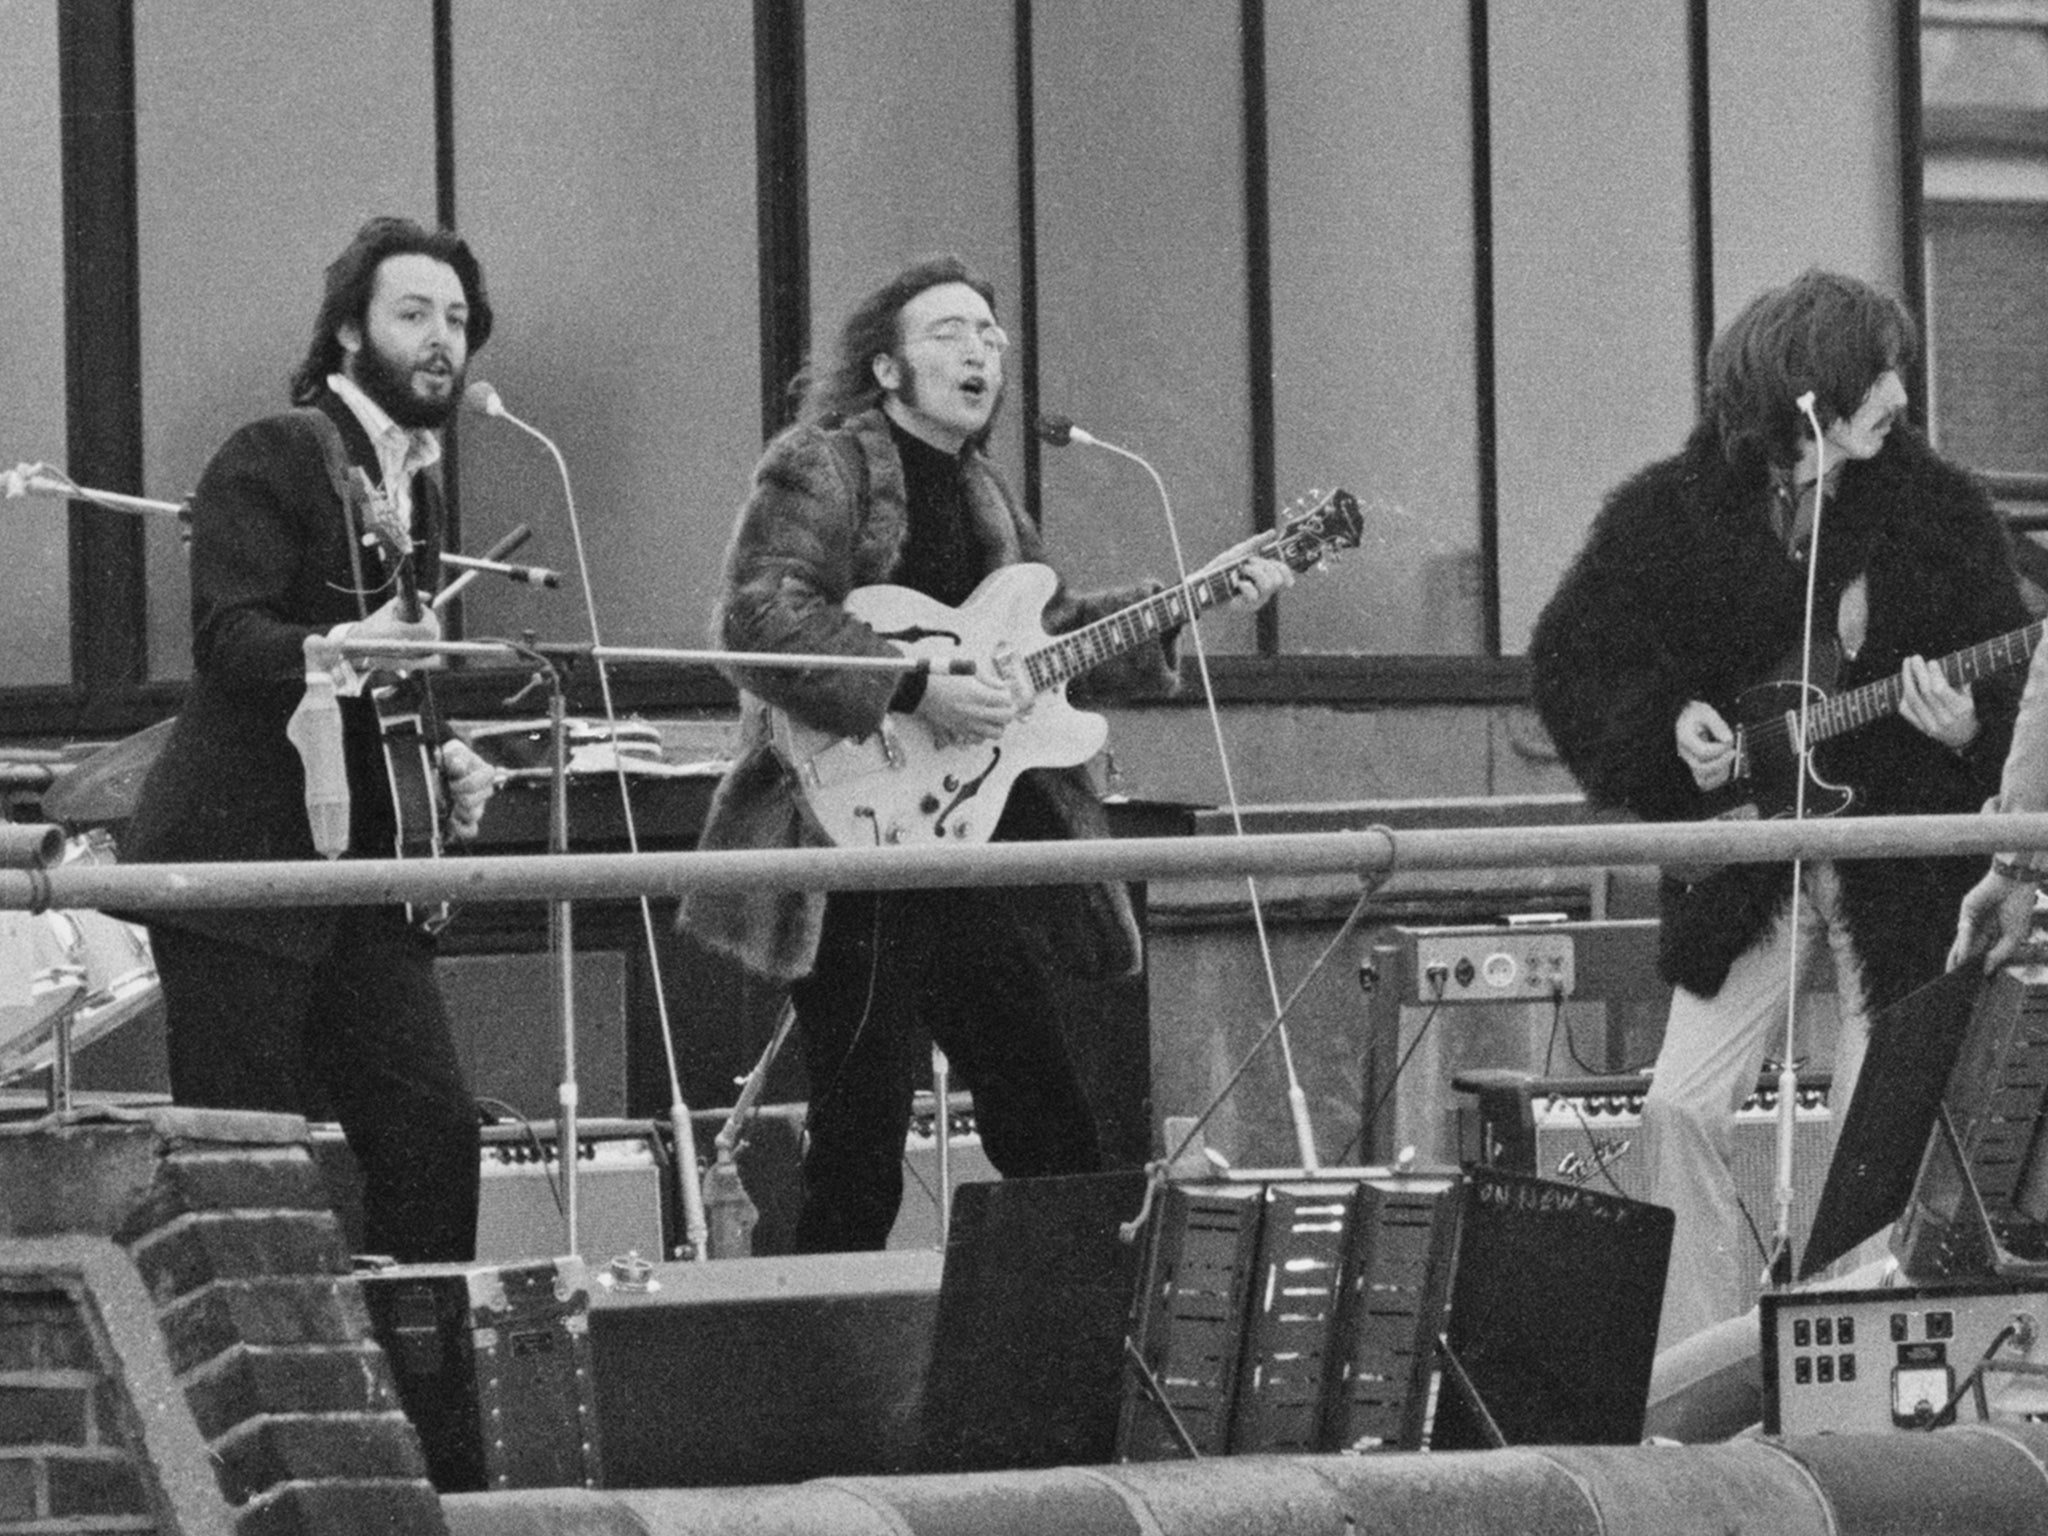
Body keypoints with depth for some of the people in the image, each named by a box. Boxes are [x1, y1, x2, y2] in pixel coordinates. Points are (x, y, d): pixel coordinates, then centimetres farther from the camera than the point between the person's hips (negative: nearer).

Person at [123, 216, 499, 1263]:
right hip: (241, 861, -8)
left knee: (432, 1128, -1)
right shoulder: (273, 458, -7)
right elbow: (226, 636, -19)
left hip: (363, 866, 8)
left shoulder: (415, 485, 19)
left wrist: (443, 761, 11)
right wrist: (339, 651, -37)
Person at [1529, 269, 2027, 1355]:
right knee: (1683, 1108, -7)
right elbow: (1570, 658, 5)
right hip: (1740, 873, 1)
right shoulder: (1670, 514, -3)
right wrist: (1670, 727, -11)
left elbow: (2016, 702, -3)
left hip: (1903, 875, -1)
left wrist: (1965, 732, -24)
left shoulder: (1938, 511, -5)